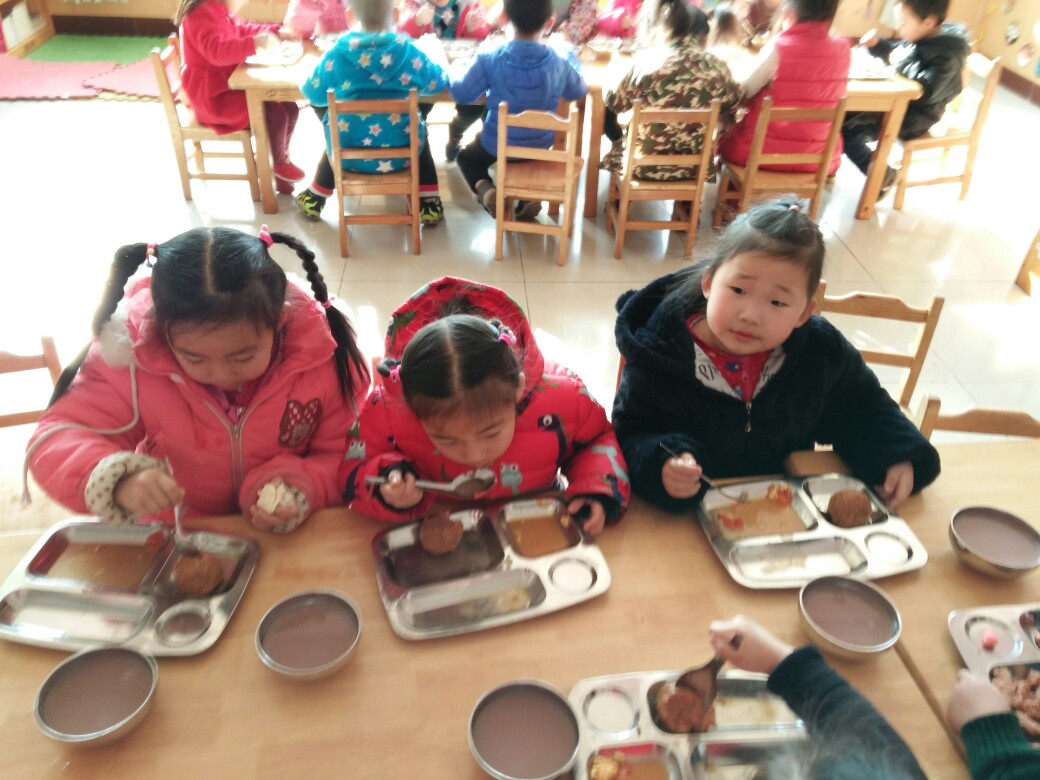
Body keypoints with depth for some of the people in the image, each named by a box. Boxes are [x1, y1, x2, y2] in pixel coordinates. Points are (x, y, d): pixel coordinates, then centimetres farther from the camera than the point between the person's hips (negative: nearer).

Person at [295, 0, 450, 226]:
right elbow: (438, 82, 8)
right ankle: (429, 205, 23)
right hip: (400, 151, -1)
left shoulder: (338, 53, -7)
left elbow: (313, 93, 5)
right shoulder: (408, 50, -8)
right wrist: (439, 56, 29)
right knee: (420, 135, 33)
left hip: (347, 150, 1)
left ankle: (314, 200, 46)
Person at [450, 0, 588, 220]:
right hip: (540, 147, 3)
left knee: (467, 157, 29)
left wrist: (455, 74, 8)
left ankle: (484, 189, -5)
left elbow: (461, 94, -13)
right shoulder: (559, 63, -14)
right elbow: (578, 92, 5)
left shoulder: (489, 59, -21)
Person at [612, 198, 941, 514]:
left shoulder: (821, 352, -7)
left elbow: (863, 409, 11)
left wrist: (894, 455, -5)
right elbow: (631, 435, -13)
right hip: (686, 515, -2)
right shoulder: (660, 352, -16)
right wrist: (660, 465, -33)